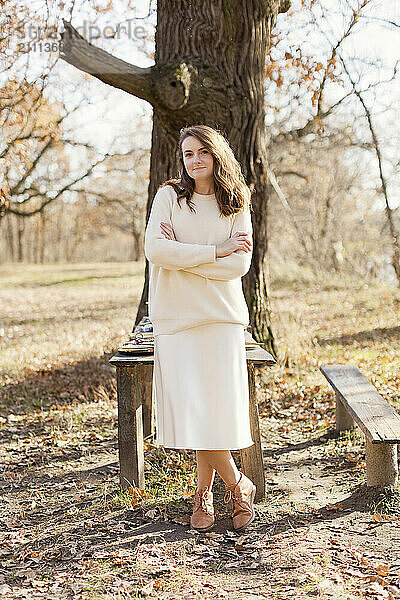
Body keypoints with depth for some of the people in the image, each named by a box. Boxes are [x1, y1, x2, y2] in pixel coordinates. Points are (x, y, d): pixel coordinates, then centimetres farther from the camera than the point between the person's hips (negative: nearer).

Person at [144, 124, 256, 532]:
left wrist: (183, 255, -11)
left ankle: (204, 493, 16)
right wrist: (214, 252, -11)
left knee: (220, 408, -2)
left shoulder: (236, 206, 9)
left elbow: (240, 264, -4)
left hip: (223, 316, 1)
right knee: (191, 410, -3)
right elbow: (155, 250, -11)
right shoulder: (169, 197, 4)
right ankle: (237, 484, 16)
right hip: (177, 317, -1)